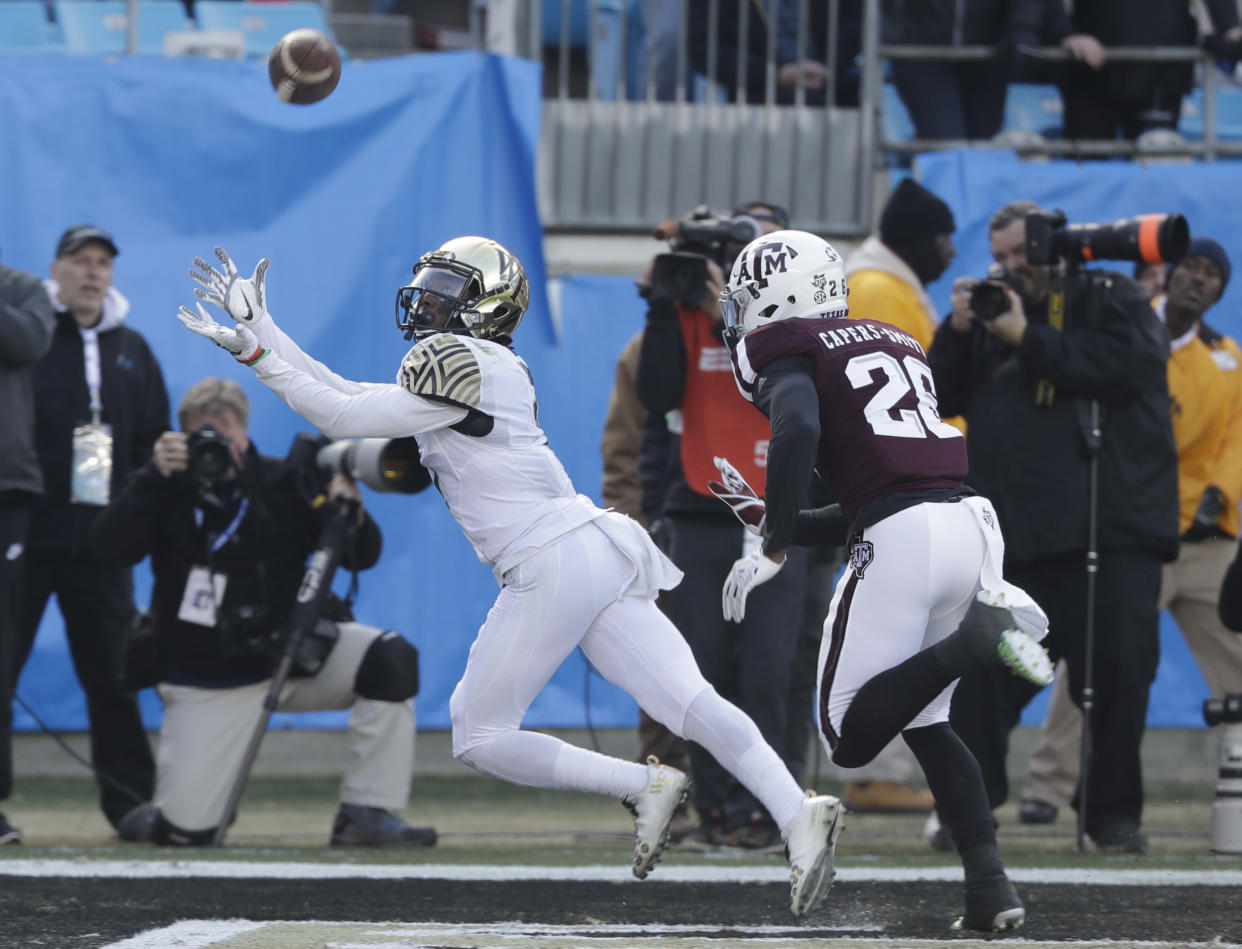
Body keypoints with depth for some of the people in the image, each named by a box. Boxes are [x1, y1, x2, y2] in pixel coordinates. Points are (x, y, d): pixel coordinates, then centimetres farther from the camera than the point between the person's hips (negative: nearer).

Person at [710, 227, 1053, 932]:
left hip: (903, 539, -7)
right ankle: (991, 882, 4)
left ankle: (971, 640, -20)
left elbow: (799, 430, -17)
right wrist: (778, 517, 34)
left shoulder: (786, 351, 5)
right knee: (924, 722, 22)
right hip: (974, 521, 7)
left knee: (851, 738, 2)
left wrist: (772, 549, -12)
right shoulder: (894, 345, 28)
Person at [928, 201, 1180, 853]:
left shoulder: (1112, 300, 5)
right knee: (980, 676, -4)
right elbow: (942, 397, 15)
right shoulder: (994, 312, 19)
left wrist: (1027, 339, -12)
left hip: (1111, 530, -4)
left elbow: (1123, 365, -15)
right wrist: (958, 330, -1)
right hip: (1015, 531, 4)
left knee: (1118, 672, -3)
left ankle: (1115, 814, 7)